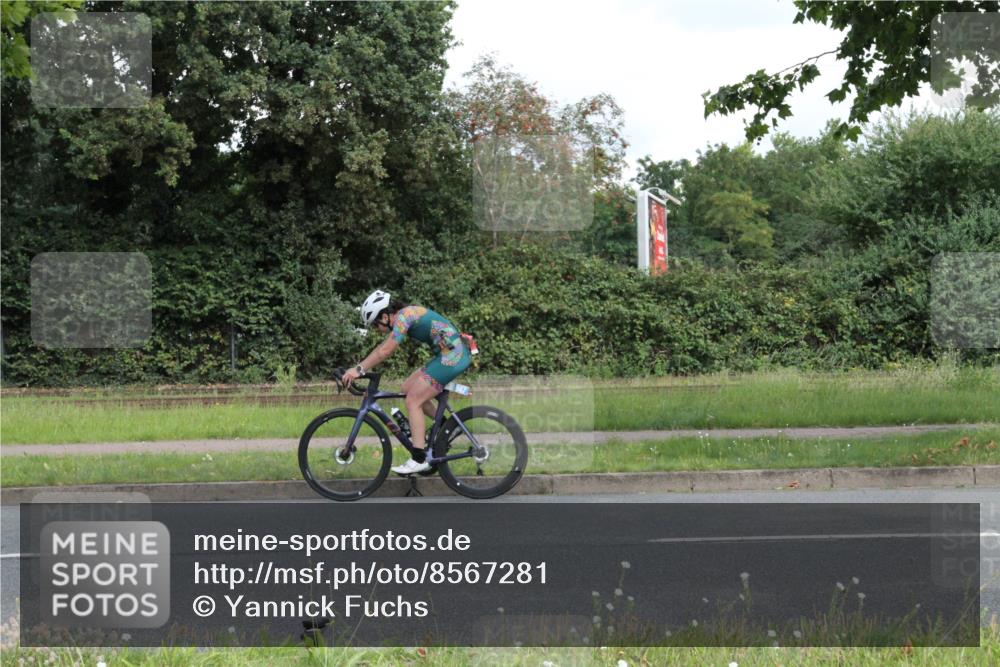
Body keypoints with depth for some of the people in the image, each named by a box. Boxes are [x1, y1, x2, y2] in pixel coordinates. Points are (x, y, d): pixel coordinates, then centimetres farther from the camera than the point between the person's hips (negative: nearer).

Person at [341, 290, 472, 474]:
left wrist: (359, 369, -15)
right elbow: (383, 347, 18)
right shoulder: (405, 315, 15)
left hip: (452, 356, -10)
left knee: (413, 401, -8)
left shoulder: (404, 316, -14)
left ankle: (419, 459, -9)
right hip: (452, 354, 10)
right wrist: (358, 369, 13)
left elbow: (385, 351, -20)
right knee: (408, 388, 14)